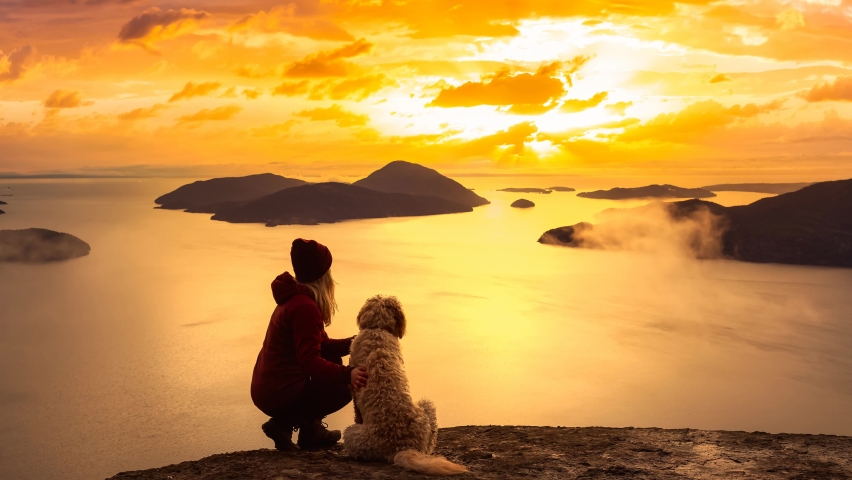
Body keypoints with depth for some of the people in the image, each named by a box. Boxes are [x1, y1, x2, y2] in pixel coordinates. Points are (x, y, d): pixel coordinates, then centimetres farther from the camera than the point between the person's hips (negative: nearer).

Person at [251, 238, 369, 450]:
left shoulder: (294, 298, 11)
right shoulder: (305, 306, -21)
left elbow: (320, 346, 15)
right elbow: (310, 361, -29)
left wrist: (350, 344, 0)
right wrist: (347, 374, -40)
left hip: (268, 387, 10)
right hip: (280, 394, -10)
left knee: (334, 360, 18)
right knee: (344, 389, -2)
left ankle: (310, 428, 17)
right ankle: (283, 423, -6)